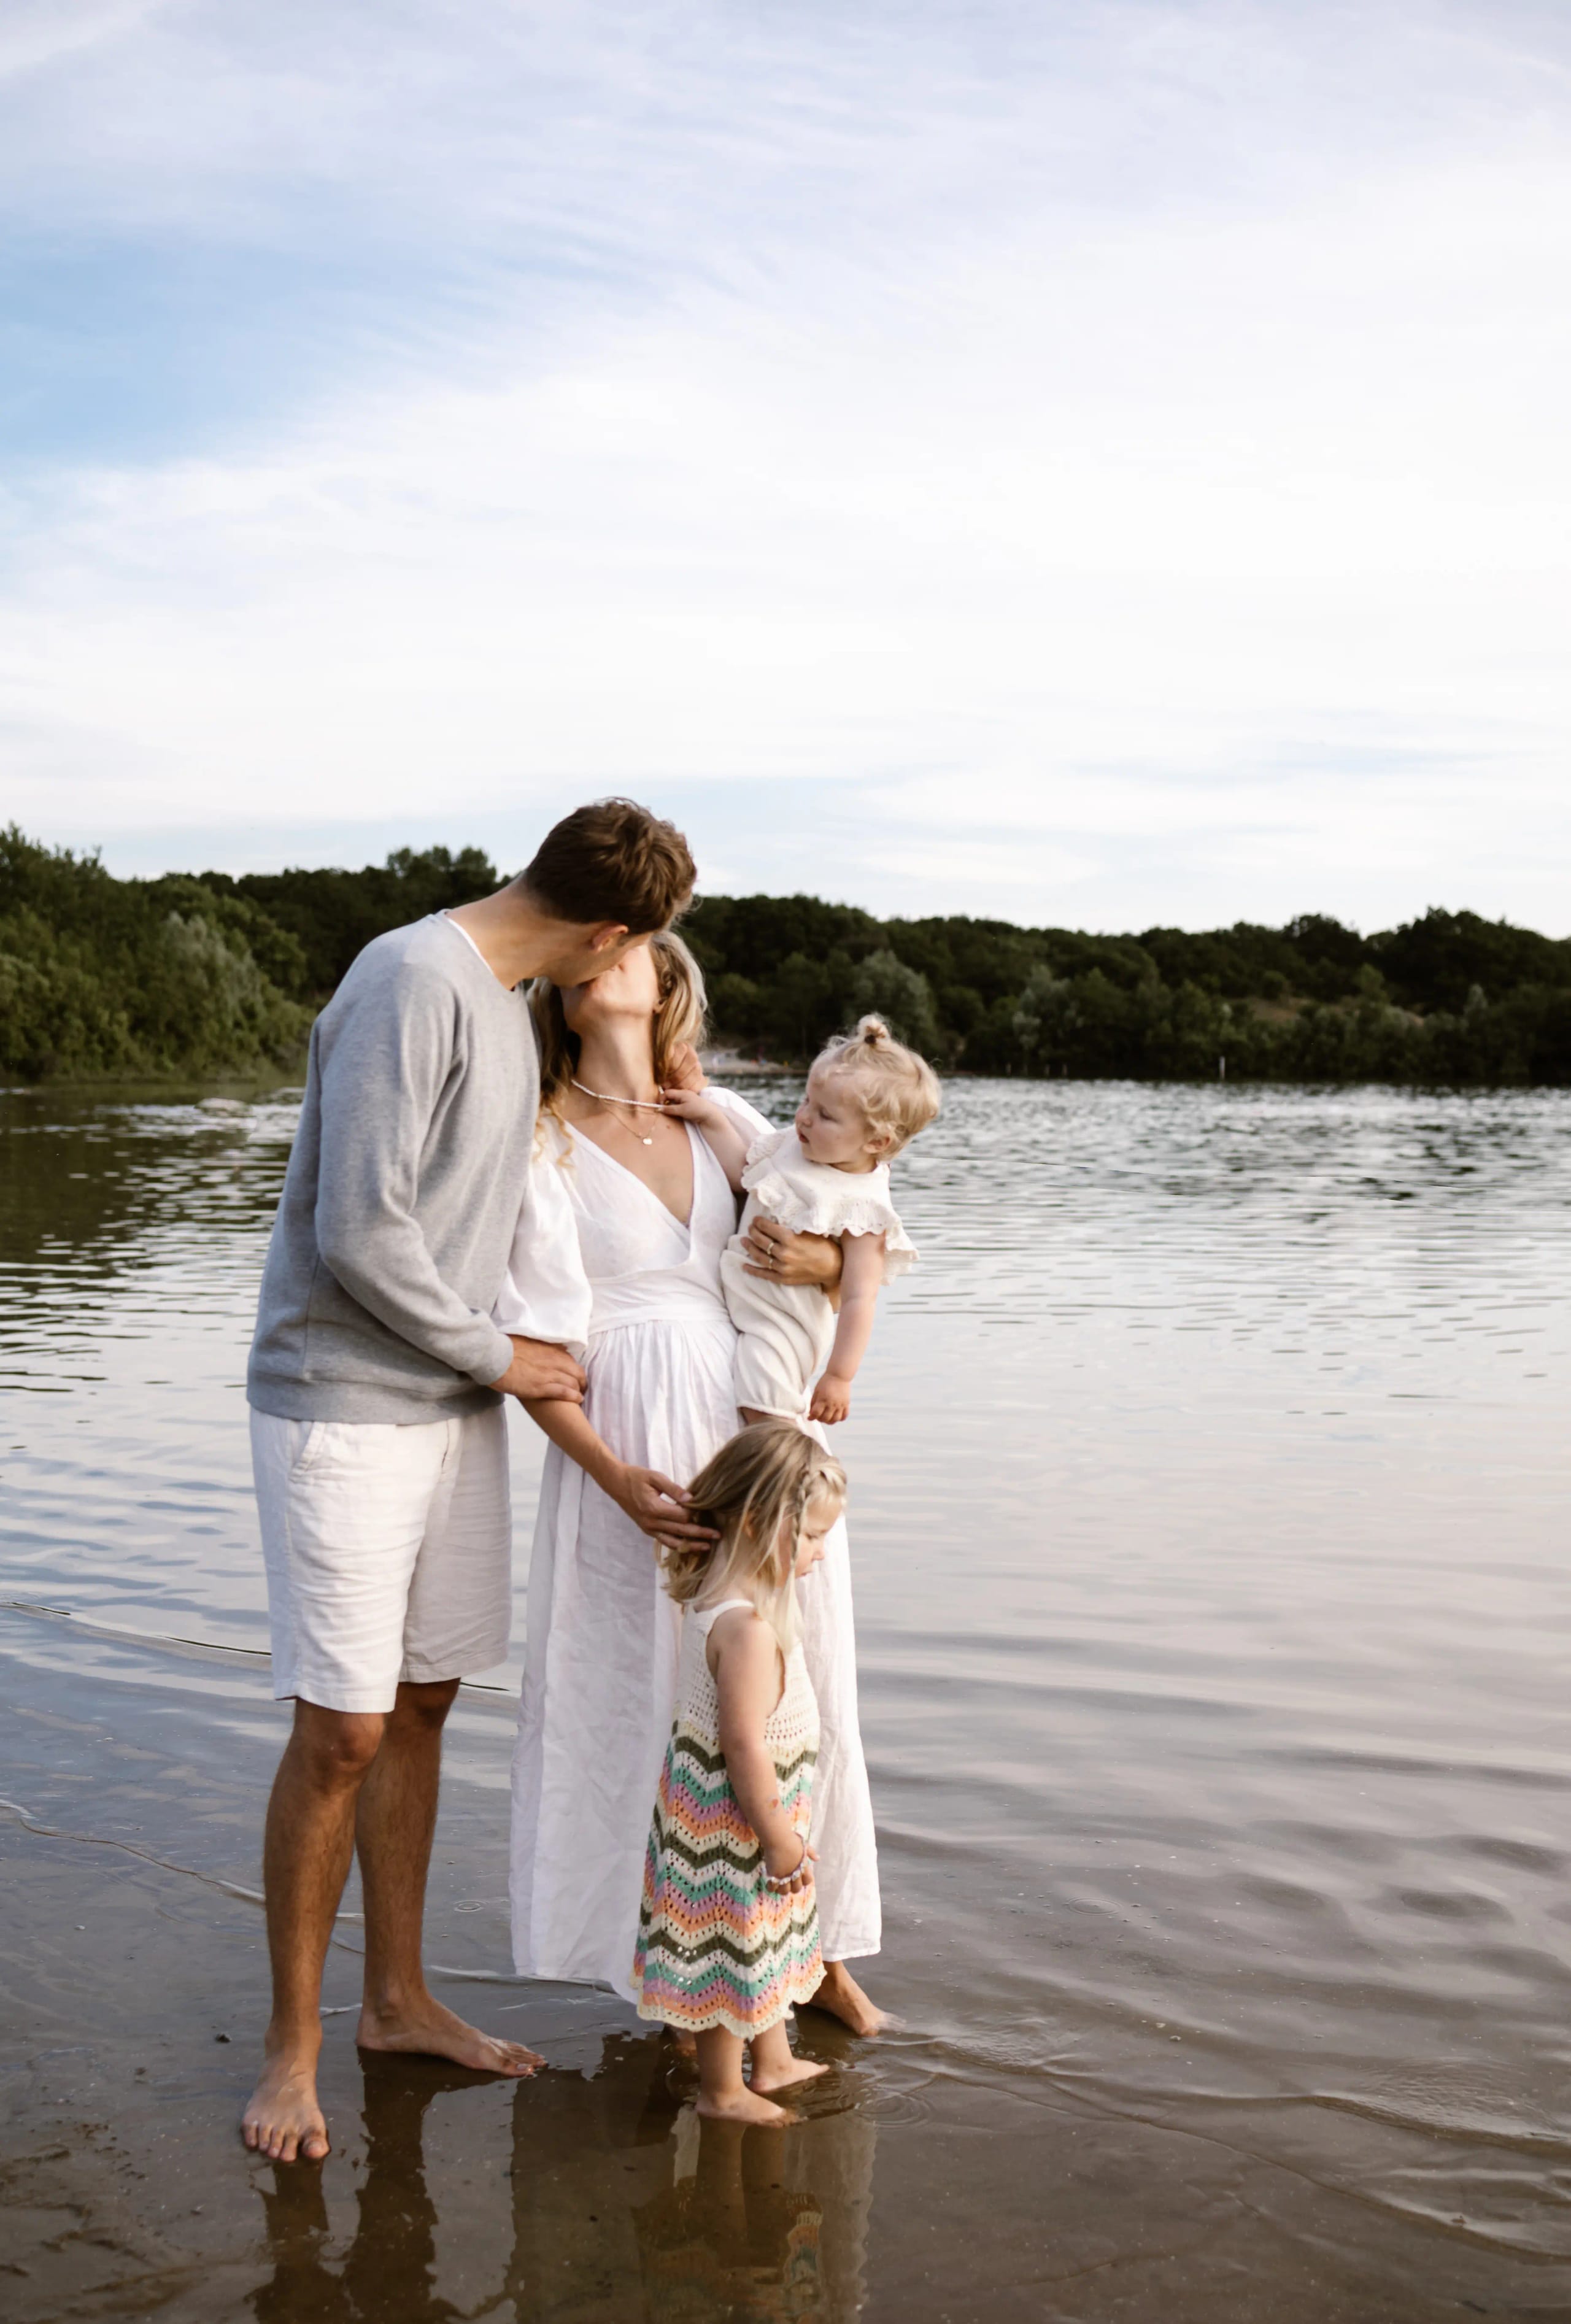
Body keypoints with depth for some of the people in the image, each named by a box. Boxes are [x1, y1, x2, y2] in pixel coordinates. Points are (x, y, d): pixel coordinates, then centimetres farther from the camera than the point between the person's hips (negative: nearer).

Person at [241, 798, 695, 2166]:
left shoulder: (508, 1002, 11)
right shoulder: (412, 983, -18)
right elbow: (359, 1236, -22)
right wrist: (497, 1356, -11)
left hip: (452, 1412, 8)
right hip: (344, 1413, -8)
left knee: (421, 1705, 14)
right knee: (341, 1733, -2)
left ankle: (399, 1999, 29)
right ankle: (293, 2043, 15)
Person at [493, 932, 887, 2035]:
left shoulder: (727, 1119, 9)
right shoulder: (542, 1148, -3)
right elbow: (536, 1346, -8)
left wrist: (820, 1261, -8)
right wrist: (616, 1477, -19)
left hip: (765, 1433, 4)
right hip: (636, 1449, -4)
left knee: (797, 1684, 11)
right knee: (649, 1695, 3)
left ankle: (810, 1941, 30)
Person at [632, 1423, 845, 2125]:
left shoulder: (717, 1600, 2)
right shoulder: (748, 1627, -30)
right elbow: (744, 1746, -29)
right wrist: (779, 1839, -19)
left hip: (722, 1806, 10)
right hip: (735, 1820, -10)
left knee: (767, 1945, 25)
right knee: (733, 1949, 7)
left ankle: (774, 2061, 42)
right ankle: (721, 2090, 24)